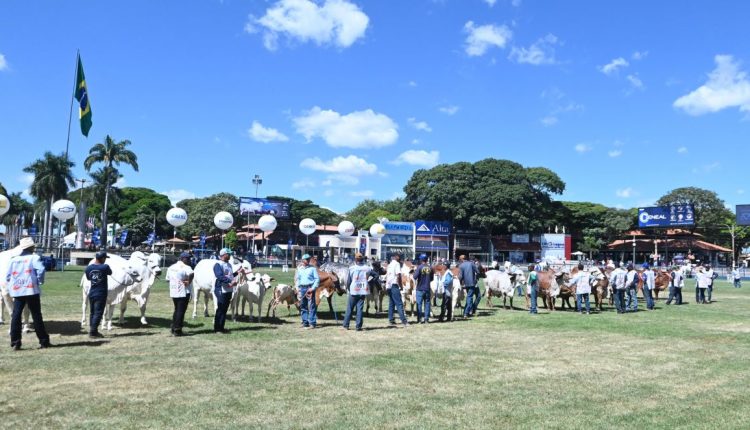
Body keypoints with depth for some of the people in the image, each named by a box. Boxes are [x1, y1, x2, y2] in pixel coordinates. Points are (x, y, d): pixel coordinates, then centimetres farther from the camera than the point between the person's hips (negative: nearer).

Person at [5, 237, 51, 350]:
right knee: (36, 316, 2)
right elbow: (41, 270, -20)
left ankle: (15, 343, 4)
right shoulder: (34, 257, -4)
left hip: (17, 291, 4)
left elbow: (8, 276, 10)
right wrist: (40, 281, -5)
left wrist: (11, 287, 18)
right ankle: (44, 341, 6)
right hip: (31, 291, -4)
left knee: (16, 316, 6)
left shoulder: (13, 260, 10)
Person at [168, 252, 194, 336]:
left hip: (173, 292, 8)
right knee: (181, 311, 1)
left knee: (177, 310, 21)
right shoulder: (186, 267, -14)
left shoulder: (171, 267, 12)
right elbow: (191, 274, -34)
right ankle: (177, 330, 4)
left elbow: (168, 279, 20)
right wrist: (189, 282, -20)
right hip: (183, 293, -7)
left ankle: (173, 328, 26)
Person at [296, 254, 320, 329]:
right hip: (302, 288, 5)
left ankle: (312, 323, -5)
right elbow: (297, 279, 20)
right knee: (303, 306, 8)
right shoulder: (299, 269, 13)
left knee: (311, 306, -7)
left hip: (310, 288, -5)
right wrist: (298, 287, 9)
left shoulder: (312, 268, 0)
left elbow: (317, 279, -3)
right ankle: (305, 322, 17)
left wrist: (313, 288, -12)